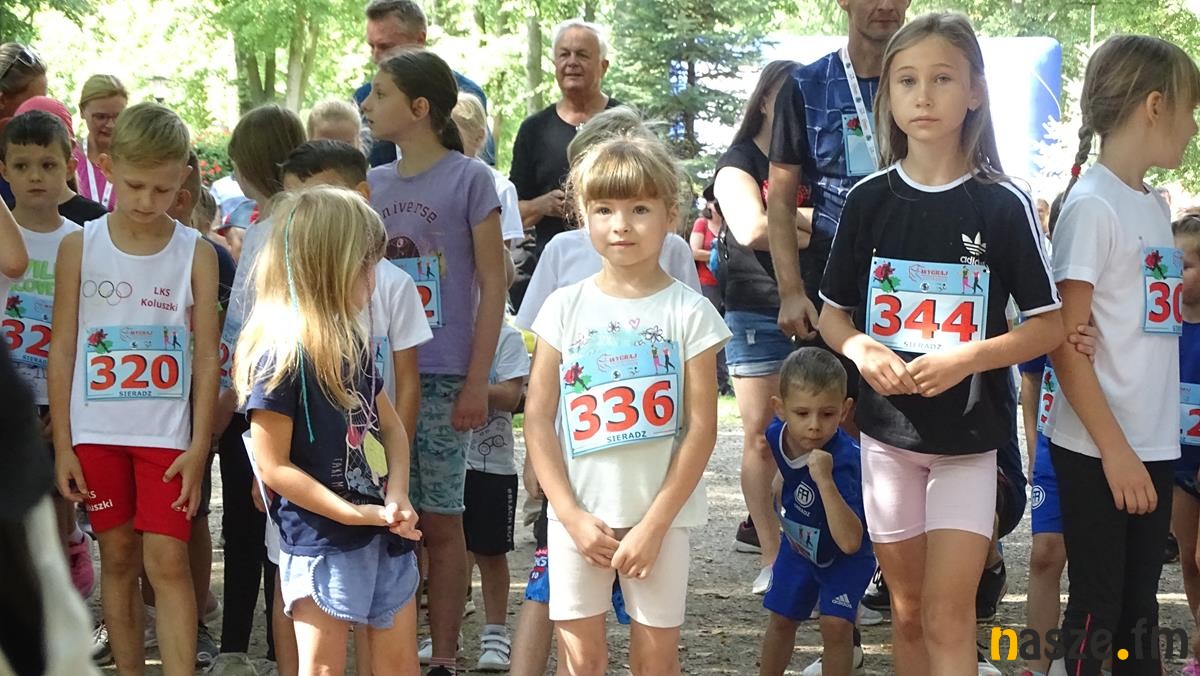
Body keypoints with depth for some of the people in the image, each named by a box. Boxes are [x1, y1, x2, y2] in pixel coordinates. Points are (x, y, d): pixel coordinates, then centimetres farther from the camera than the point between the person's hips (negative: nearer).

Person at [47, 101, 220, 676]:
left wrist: (199, 445, -7)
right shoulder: (80, 247, 0)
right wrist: (63, 444, 0)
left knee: (167, 562, -6)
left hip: (168, 432, -2)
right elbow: (63, 349, 2)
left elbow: (206, 357, -1)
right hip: (96, 431, 2)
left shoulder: (196, 253, -3)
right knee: (118, 557, 10)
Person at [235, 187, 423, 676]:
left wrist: (397, 498, -8)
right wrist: (358, 514, -18)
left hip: (383, 534, 8)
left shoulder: (352, 342, 7)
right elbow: (272, 466, -18)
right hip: (321, 541, -8)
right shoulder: (280, 355, -17)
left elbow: (391, 426, 11)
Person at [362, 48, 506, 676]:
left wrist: (477, 382, -10)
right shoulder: (372, 184, 10)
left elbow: (492, 284, -5)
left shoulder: (469, 180, -4)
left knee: (441, 522, 3)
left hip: (442, 376, -4)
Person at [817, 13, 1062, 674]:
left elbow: (1049, 325, -6)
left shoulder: (1005, 205, -8)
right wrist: (862, 350, -15)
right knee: (908, 612, 11)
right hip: (886, 429, 3)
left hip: (968, 436, -3)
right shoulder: (868, 199, -1)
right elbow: (832, 313, 7)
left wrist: (967, 357, -21)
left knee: (948, 615, -7)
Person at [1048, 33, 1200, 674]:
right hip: (1098, 449, -7)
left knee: (1138, 607, 13)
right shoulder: (1091, 206, -13)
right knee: (1097, 608, 2)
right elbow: (1064, 344, -16)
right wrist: (1114, 449, -18)